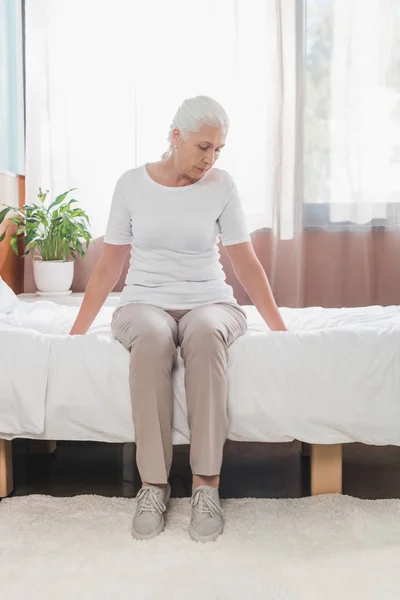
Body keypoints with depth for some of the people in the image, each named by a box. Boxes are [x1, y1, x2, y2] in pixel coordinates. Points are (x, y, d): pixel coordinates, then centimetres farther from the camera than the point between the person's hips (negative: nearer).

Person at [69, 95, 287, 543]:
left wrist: (281, 329, 0)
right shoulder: (132, 183, 3)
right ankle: (153, 484, -26)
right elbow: (109, 264, 6)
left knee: (205, 331, -37)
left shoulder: (222, 186, 2)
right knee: (151, 336, -37)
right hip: (144, 302, 0)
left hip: (209, 301, 0)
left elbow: (246, 264, 4)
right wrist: (76, 332, 3)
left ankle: (206, 483, -30)